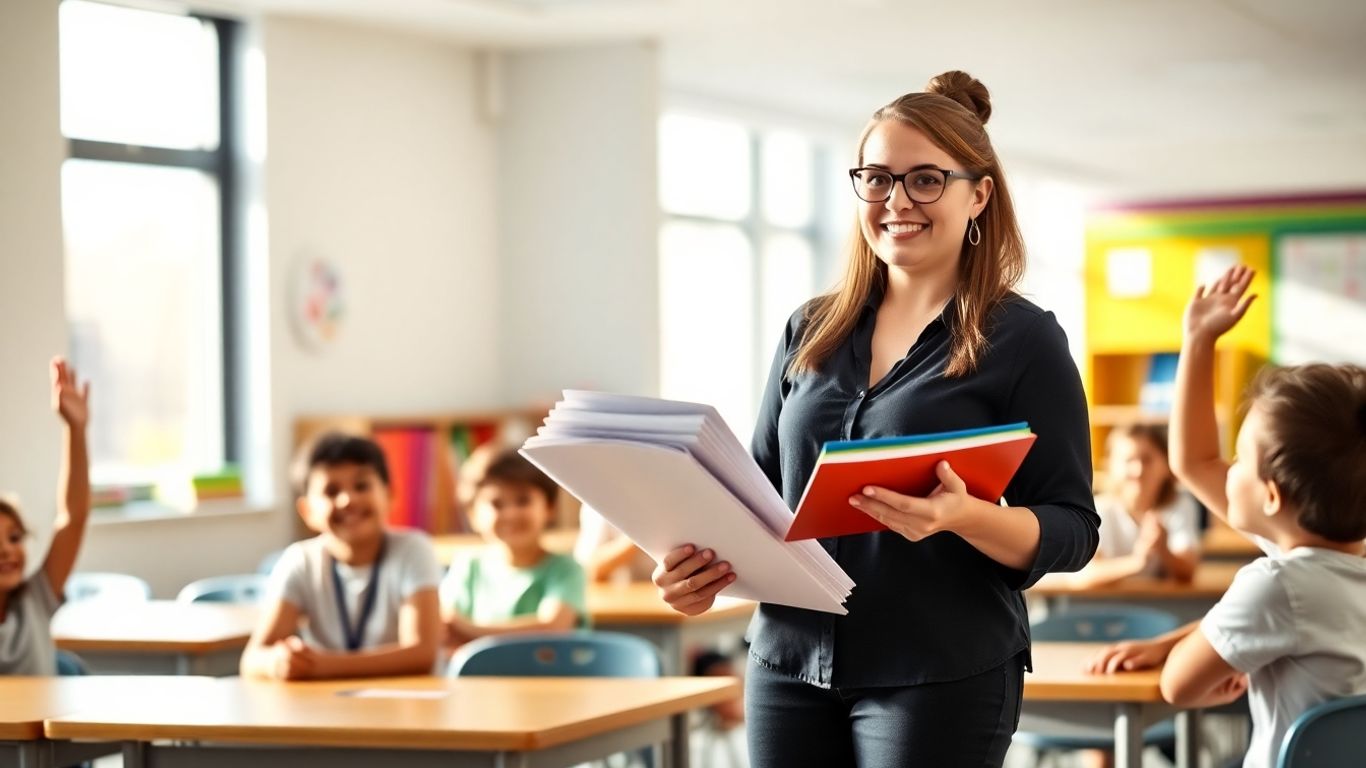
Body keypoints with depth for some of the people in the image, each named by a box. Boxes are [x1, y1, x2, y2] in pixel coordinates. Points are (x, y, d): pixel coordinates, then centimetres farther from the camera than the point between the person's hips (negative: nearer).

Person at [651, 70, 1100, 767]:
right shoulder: (810, 332, 11)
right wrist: (704, 564, -6)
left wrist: (962, 515, -25)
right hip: (789, 665, 5)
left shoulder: (1023, 339, -3)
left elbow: (1072, 530, -7)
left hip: (943, 679, -4)